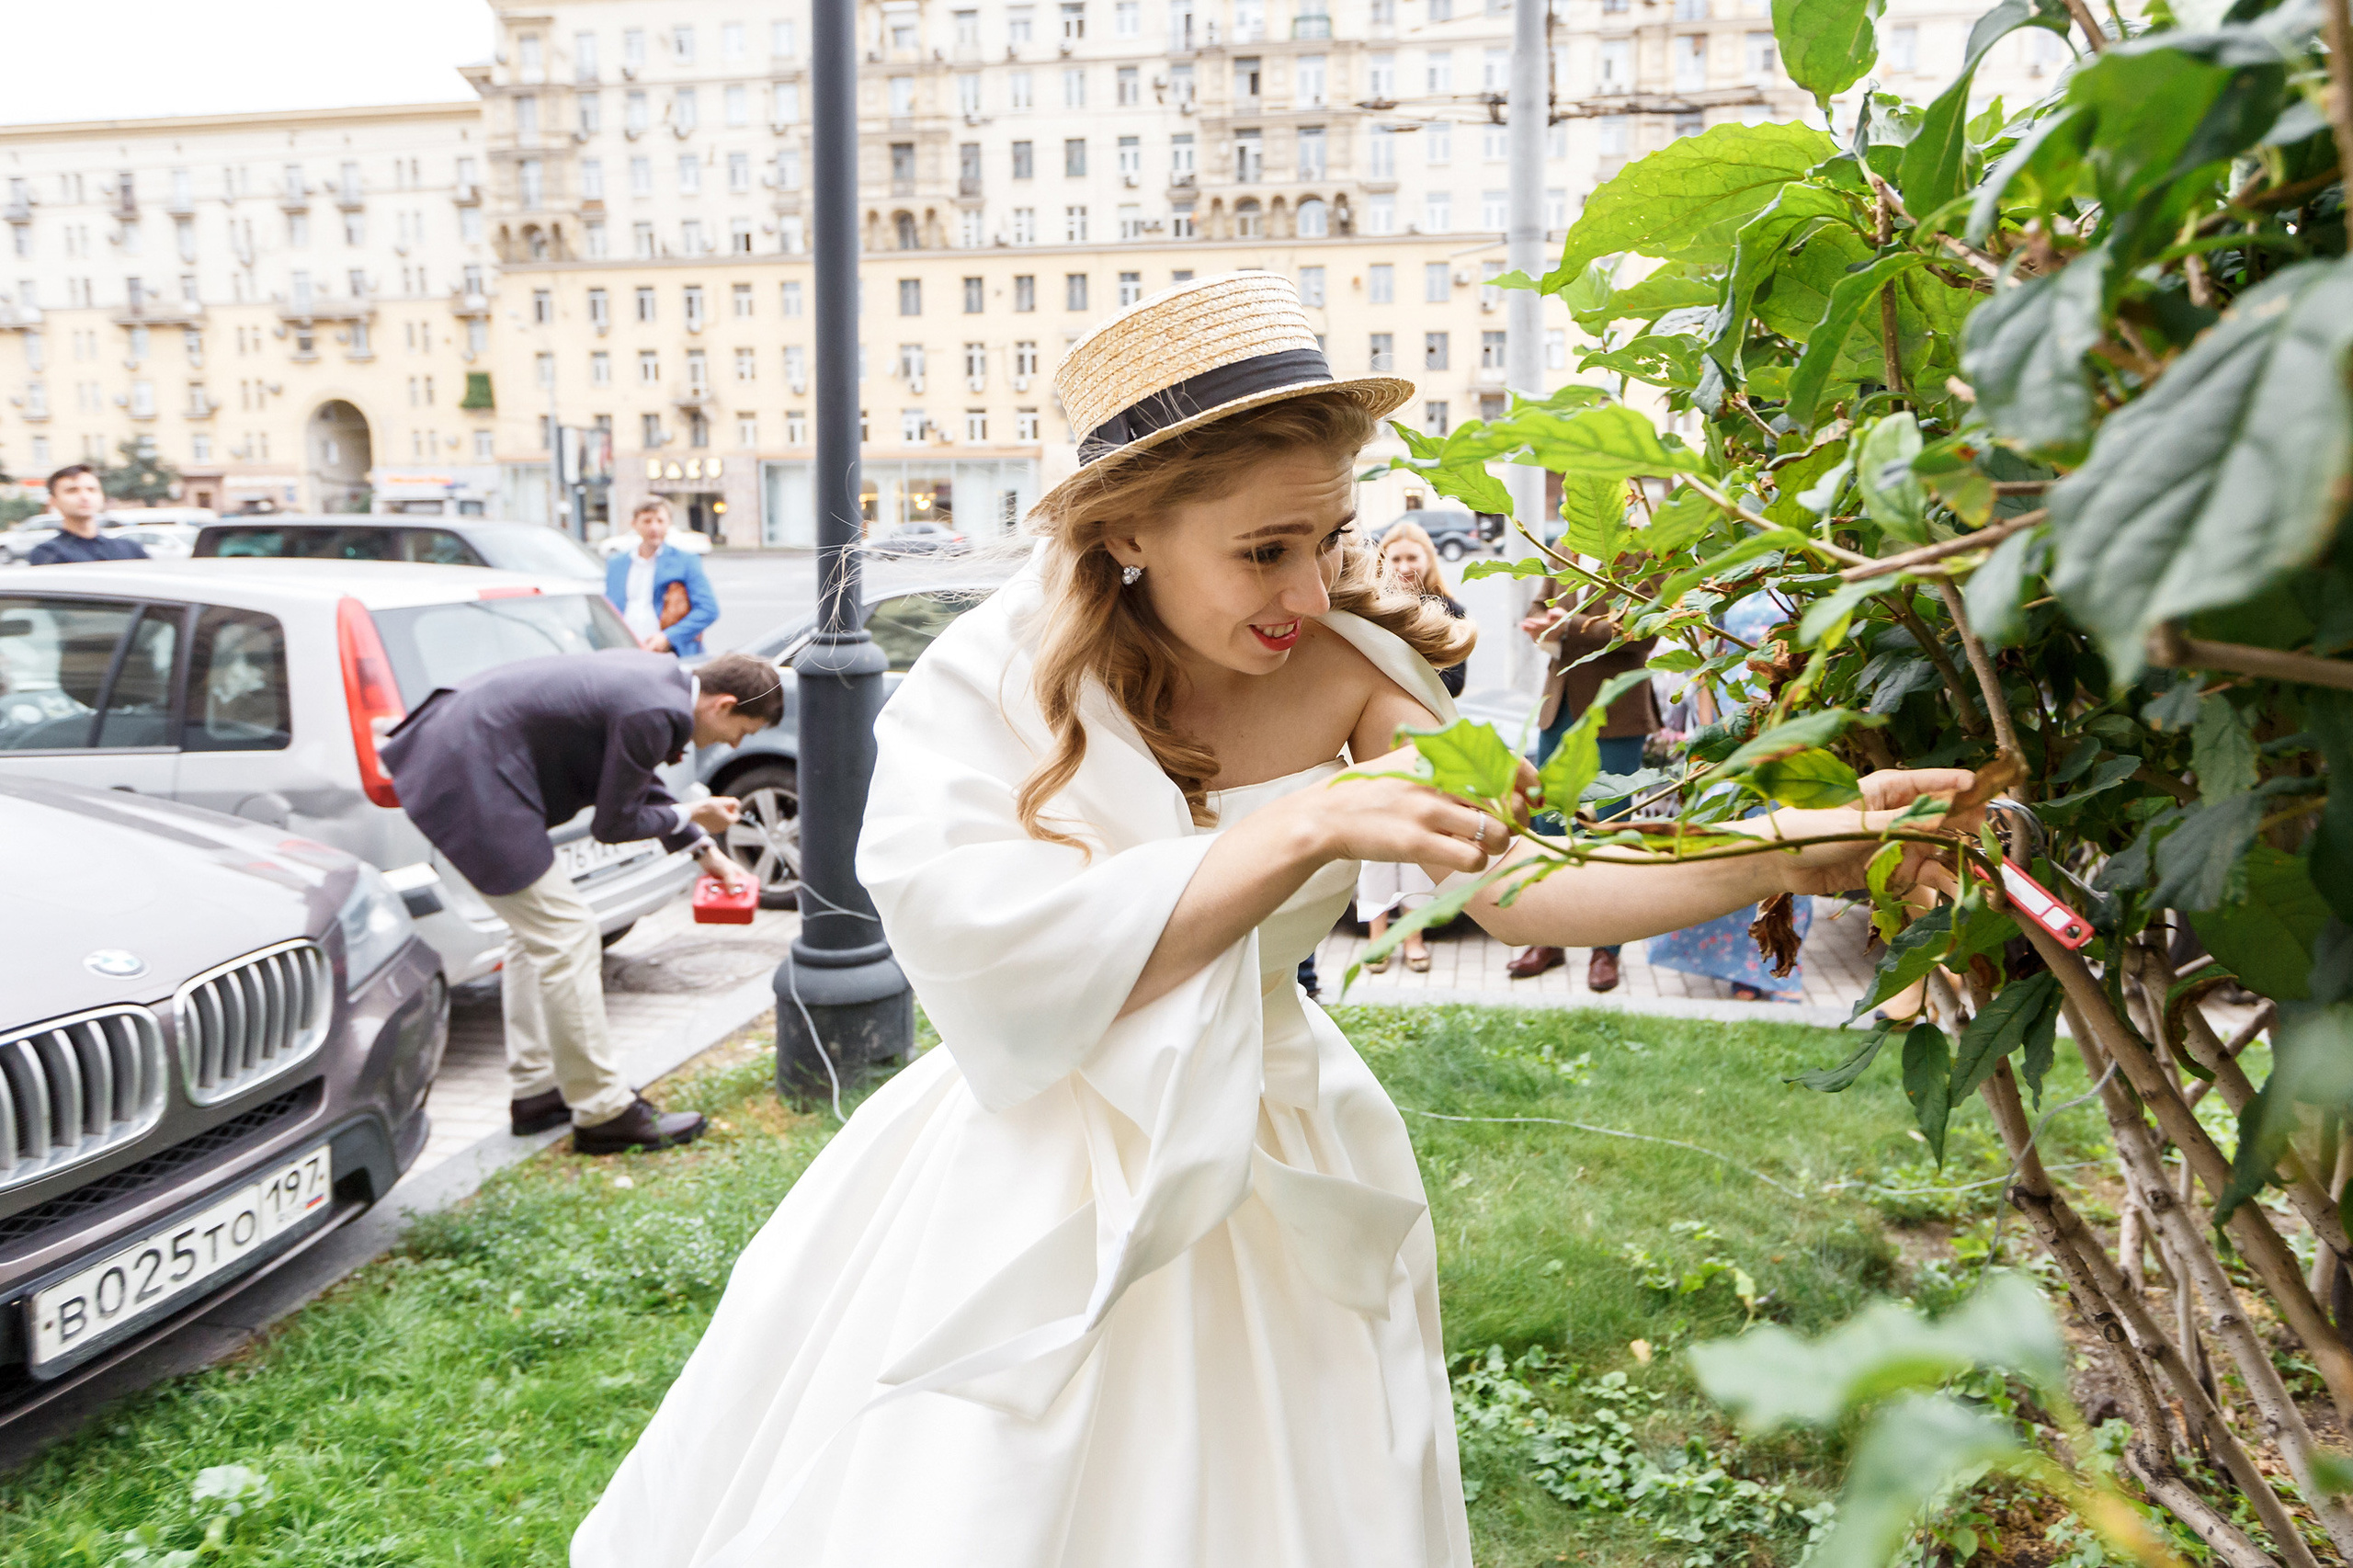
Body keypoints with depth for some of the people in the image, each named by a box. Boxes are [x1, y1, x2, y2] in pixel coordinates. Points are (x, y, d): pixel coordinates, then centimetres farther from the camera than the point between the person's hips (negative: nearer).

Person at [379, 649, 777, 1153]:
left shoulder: (660, 676, 9)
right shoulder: (655, 715, -21)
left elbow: (637, 784, 22)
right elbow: (611, 824, -12)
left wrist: (704, 850, 21)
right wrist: (691, 816, 2)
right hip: (471, 779, -11)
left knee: (537, 933, 18)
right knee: (566, 937, -6)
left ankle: (534, 1092, 27)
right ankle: (603, 1112, 3)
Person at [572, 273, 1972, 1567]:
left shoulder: (1353, 669, -11)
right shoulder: (994, 681, -17)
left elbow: (1529, 883, -15)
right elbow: (993, 953, -29)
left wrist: (1791, 851, -28)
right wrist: (1308, 828, -34)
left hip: (1270, 1191, 2)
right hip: (1030, 1186, -2)